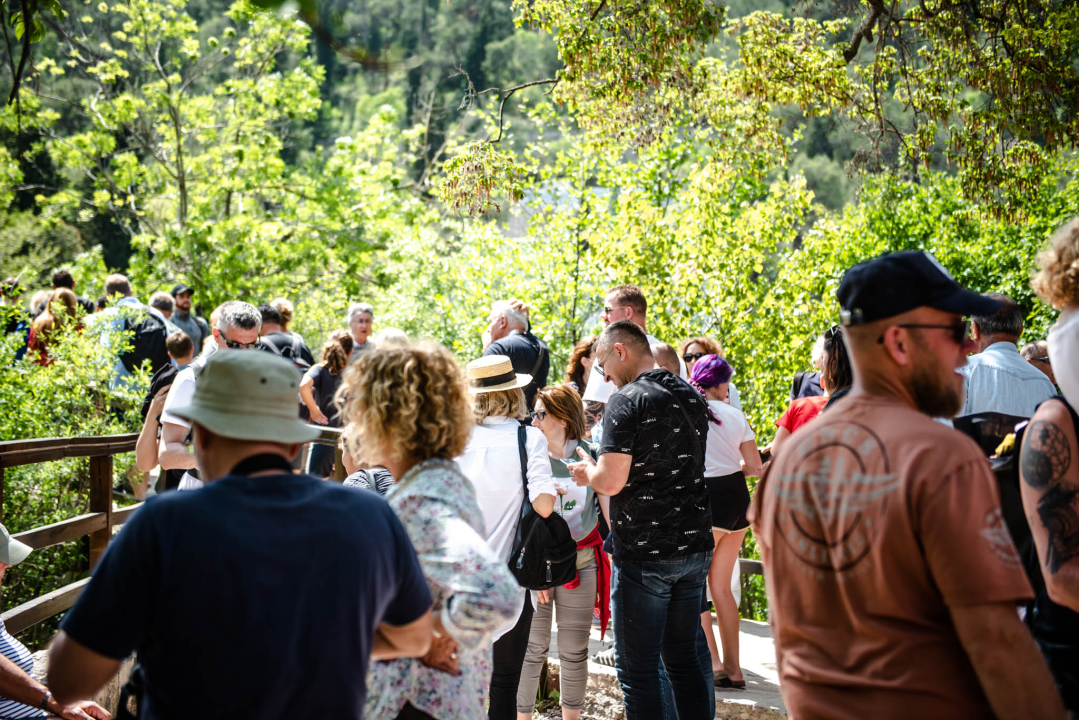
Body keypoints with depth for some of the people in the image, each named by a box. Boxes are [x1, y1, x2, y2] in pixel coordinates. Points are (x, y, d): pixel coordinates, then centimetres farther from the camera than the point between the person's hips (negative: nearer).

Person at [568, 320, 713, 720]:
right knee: (685, 659, 16)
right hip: (694, 546, 7)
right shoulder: (691, 396, 11)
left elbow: (611, 481, -19)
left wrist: (587, 472, 3)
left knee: (637, 671, 2)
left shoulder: (627, 401, -13)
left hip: (643, 555, -7)